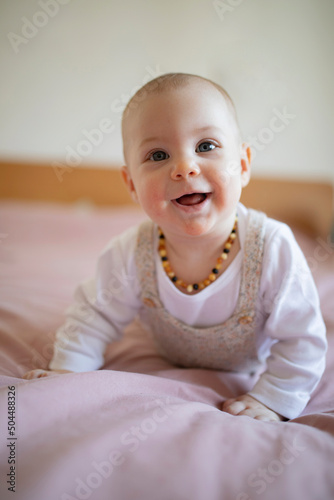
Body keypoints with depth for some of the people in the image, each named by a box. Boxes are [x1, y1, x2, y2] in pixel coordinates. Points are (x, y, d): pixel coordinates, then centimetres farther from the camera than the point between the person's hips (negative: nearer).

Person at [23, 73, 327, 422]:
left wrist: (271, 400, -30)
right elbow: (96, 315, -15)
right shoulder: (130, 255, -32)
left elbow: (301, 340, -27)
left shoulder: (272, 248, -38)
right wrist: (67, 370, -25)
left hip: (249, 372, -1)